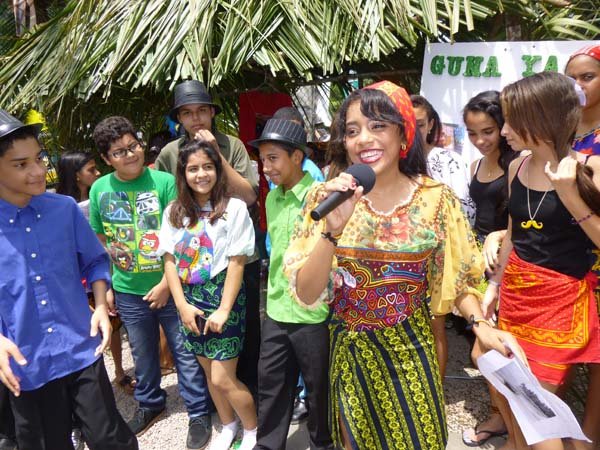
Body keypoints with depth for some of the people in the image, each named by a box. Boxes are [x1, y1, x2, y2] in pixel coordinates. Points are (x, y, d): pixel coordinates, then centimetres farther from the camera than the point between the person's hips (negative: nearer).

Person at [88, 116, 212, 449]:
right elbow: (99, 243, 8)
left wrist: (166, 284, -13)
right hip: (128, 292, 3)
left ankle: (198, 413, 26)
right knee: (143, 354, 21)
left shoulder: (165, 182, -12)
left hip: (170, 287, -3)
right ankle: (149, 404, 44)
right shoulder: (99, 190, -1)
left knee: (185, 353, 8)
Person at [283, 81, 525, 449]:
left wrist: (481, 324, -17)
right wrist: (333, 228, -32)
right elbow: (306, 295, -18)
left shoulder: (437, 198, -11)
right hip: (350, 350, 0)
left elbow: (457, 278, 0)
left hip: (410, 349, 0)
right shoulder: (327, 198, -13)